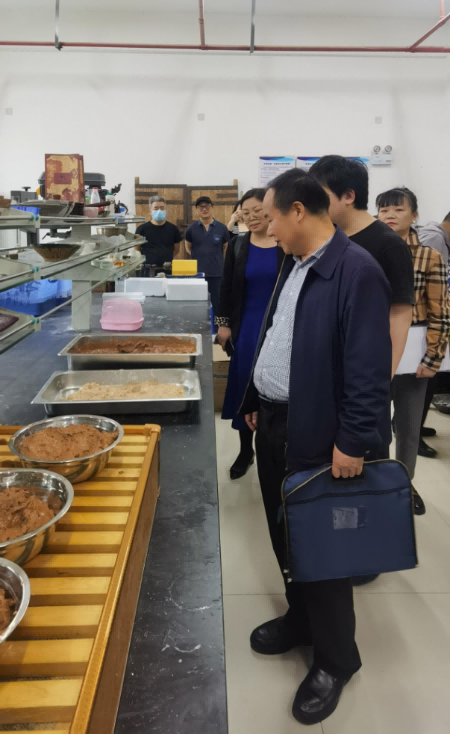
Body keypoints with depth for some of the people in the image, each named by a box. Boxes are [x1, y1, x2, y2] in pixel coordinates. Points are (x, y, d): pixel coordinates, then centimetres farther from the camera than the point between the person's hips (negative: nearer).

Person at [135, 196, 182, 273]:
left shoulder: (173, 229, 6)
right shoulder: (142, 229, 2)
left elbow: (176, 250, 14)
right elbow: (136, 251, 9)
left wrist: (169, 261, 7)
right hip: (147, 269, -1)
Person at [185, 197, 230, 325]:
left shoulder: (222, 228, 0)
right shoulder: (191, 229, 2)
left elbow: (226, 248, 12)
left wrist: (216, 259, 9)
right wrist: (199, 258, 8)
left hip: (217, 272, 0)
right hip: (197, 272, 1)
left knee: (217, 304, 6)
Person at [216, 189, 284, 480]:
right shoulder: (238, 245, 4)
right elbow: (227, 288, 7)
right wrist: (224, 324, 1)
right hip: (247, 327, 2)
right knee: (245, 387, 7)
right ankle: (246, 450, 23)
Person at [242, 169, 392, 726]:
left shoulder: (357, 271, -19)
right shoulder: (293, 265, 10)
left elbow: (370, 368, -22)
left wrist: (354, 442, -20)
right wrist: (256, 402, 17)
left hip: (316, 435, -8)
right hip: (273, 423, 8)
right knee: (284, 534, 21)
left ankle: (336, 659, 33)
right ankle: (301, 619, 46)